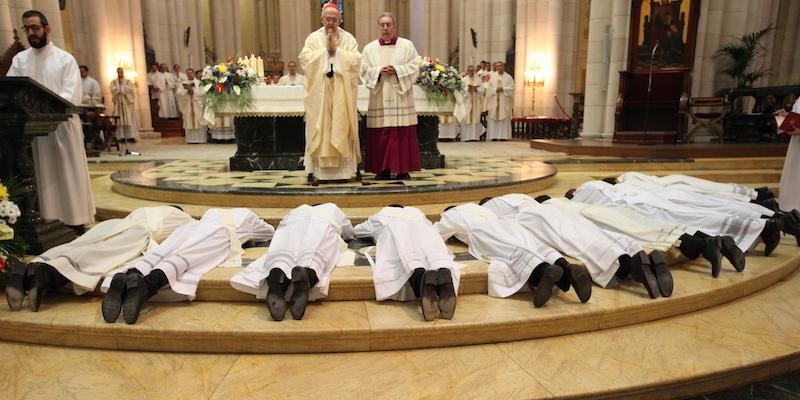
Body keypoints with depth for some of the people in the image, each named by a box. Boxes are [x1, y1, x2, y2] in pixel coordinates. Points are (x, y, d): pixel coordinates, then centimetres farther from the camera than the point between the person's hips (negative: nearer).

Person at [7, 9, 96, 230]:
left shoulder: (65, 58, 2)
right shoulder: (19, 59, 12)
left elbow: (71, 94, -9)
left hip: (62, 125, -3)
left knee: (69, 176, 1)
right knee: (42, 178, 6)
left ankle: (75, 222, 7)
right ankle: (47, 222, 13)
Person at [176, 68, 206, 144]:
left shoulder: (199, 83, 5)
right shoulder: (183, 83, 12)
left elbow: (201, 92, -7)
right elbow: (179, 93, 1)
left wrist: (193, 91, -15)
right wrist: (187, 91, -12)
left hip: (197, 105, -2)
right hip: (188, 106, 2)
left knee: (198, 122, -4)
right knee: (189, 122, 0)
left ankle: (200, 138, -1)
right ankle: (191, 139, 2)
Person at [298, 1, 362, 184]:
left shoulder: (348, 38, 8)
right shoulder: (313, 38, 8)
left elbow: (356, 60, -6)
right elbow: (304, 58, -7)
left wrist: (336, 50, -10)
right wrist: (326, 49, -9)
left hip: (342, 94, 1)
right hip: (319, 93, 0)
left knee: (342, 128, 1)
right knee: (319, 129, -2)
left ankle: (343, 167, 7)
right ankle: (317, 169, 1)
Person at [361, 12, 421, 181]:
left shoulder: (407, 45, 6)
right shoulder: (370, 48, 10)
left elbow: (415, 67, 0)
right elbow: (364, 71, 4)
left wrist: (397, 70, -14)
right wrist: (379, 71, -13)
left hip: (401, 97, -1)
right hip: (379, 99, 1)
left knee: (403, 134, -3)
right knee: (380, 135, -1)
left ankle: (403, 169, 3)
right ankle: (383, 169, 6)